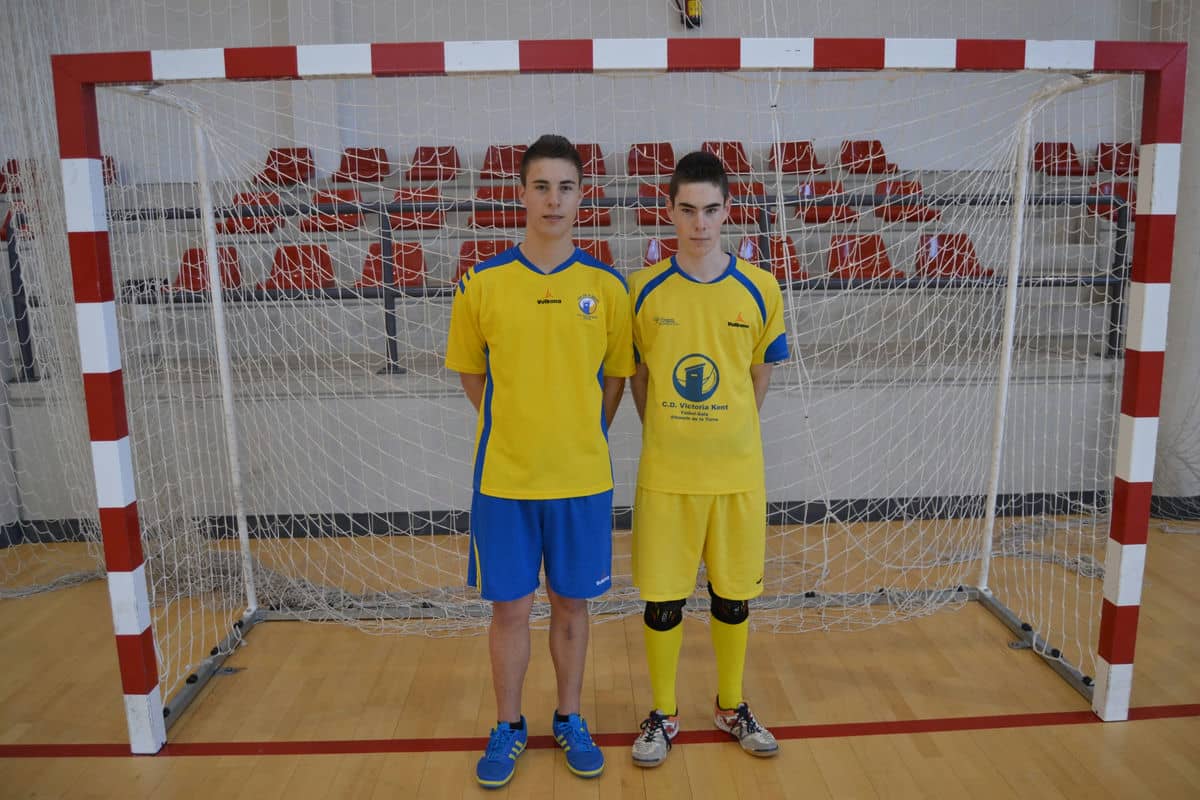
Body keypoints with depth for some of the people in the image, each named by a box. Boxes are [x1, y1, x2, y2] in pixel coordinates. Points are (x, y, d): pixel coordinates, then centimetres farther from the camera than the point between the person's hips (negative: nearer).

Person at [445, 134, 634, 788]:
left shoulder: (606, 286, -1)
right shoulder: (481, 284, -3)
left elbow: (615, 378, 8)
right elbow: (471, 375, 7)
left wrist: (582, 436, 5)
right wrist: (518, 431, 5)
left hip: (582, 478, 1)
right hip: (504, 479, -1)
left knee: (571, 604, 13)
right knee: (509, 608, 9)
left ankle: (569, 721, 34)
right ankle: (507, 728, 31)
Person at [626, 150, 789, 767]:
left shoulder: (759, 289, -2)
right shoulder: (644, 290, -3)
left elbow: (761, 374, 8)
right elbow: (639, 375, 7)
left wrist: (727, 433, 11)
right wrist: (666, 436, 8)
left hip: (737, 472, 1)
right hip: (664, 474, 0)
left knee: (734, 595, 13)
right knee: (661, 599, 6)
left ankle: (731, 706, 35)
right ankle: (662, 715, 28)